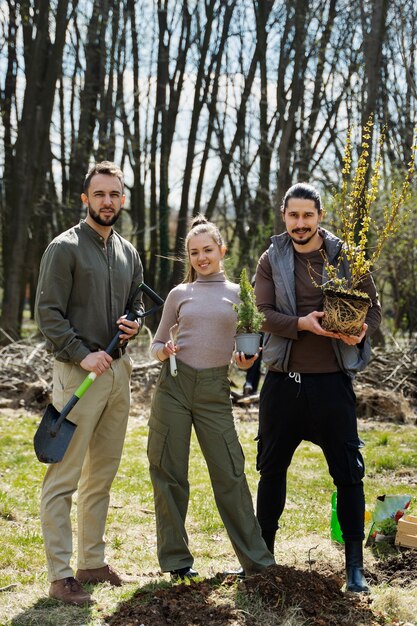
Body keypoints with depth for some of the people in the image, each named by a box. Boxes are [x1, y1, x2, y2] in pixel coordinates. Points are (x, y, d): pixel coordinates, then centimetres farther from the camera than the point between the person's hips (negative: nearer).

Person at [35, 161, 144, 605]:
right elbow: (48, 312, -11)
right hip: (79, 370, -7)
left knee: (102, 476, 14)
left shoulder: (128, 253, 14)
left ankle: (93, 562, 24)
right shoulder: (65, 248, -6)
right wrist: (82, 353, -18)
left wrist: (134, 325, 2)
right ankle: (60, 575, -1)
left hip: (118, 369, 7)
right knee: (63, 478, -6)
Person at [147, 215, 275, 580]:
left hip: (214, 389, -1)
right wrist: (164, 352, -7)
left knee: (230, 472, -3)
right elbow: (157, 344, 15)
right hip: (174, 385, 1)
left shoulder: (238, 293, 8)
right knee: (169, 474, 3)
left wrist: (244, 360, -8)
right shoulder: (179, 295, 9)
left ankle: (256, 559, 7)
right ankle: (176, 558, 14)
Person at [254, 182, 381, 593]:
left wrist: (362, 330, -17)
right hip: (283, 379, 2)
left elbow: (373, 307, 5)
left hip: (332, 379, -1)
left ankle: (355, 564, 10)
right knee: (271, 467, 12)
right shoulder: (271, 260, 4)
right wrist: (301, 323, -23)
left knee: (347, 471, 0)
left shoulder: (345, 258, 2)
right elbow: (262, 313, -6)